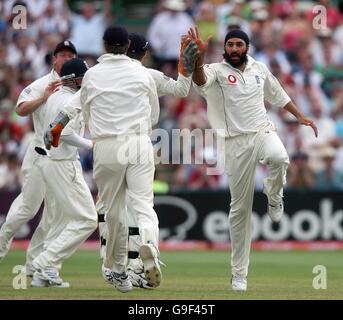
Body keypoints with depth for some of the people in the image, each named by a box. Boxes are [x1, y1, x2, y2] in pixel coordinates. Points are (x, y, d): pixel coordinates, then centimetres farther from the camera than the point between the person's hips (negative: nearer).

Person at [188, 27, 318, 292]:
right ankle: (239, 273, 8)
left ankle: (274, 197, -2)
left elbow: (278, 96, 26)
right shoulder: (217, 71, -2)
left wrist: (300, 116, 21)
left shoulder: (259, 69, 11)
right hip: (237, 141, -2)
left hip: (263, 132, 2)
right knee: (240, 207, -1)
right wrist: (199, 57, -44)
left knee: (279, 159, -36)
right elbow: (200, 80, -25)